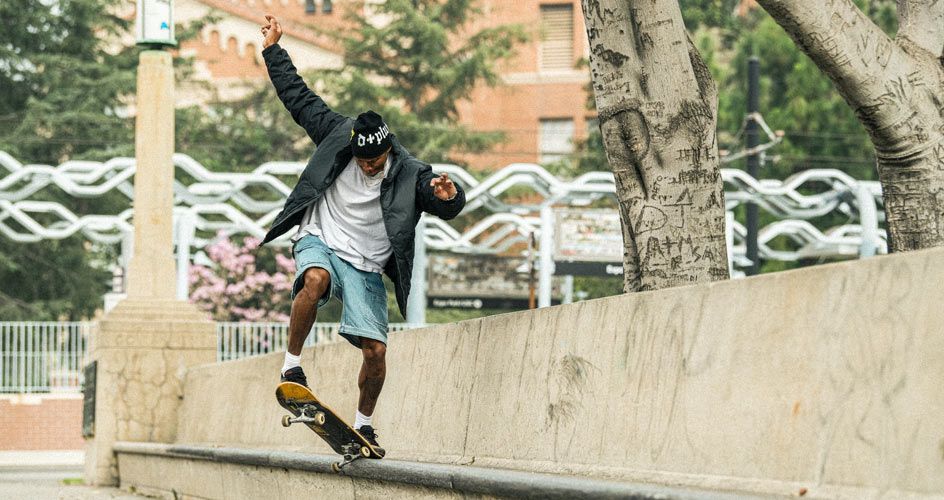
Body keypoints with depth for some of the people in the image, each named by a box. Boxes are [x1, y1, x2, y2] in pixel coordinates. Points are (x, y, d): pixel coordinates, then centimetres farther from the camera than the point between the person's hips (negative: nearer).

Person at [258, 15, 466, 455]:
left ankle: (364, 423, 15)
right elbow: (297, 96, 5)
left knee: (376, 351, -7)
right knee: (316, 280, -38)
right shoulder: (336, 135, -5)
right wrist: (273, 49, 6)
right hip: (320, 242, 0)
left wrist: (450, 198, -48)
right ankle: (292, 365, -26)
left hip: (366, 267, 1)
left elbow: (446, 208, -24)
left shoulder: (410, 174, -11)